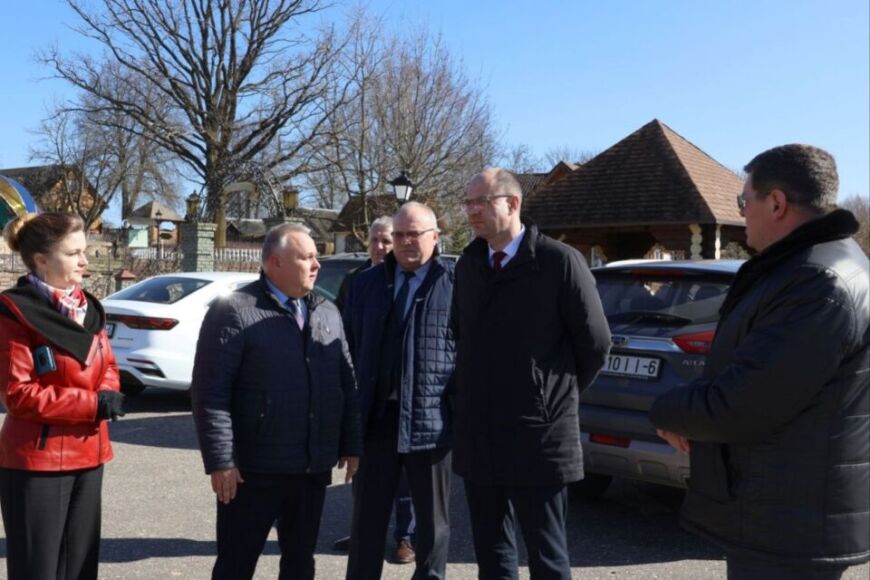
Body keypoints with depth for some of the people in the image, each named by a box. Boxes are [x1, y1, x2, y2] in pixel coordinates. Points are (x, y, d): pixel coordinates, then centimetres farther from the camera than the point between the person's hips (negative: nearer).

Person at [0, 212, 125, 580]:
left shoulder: (87, 307, 10)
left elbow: (107, 364, 16)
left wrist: (107, 394, -7)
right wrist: (92, 403, -20)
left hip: (87, 456, 7)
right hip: (36, 461, -7)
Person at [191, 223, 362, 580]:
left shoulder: (327, 312, 10)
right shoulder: (234, 312, -9)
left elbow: (347, 383, 12)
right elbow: (210, 392, -13)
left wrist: (351, 444, 8)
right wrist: (220, 461, -16)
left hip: (314, 467, 6)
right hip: (254, 469, -5)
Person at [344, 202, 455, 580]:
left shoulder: (455, 285, -4)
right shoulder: (366, 284, 9)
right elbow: (350, 347, 10)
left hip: (430, 420, -3)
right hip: (376, 417, 3)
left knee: (432, 519, 13)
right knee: (367, 517, 13)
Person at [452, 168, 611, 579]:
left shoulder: (559, 261, -10)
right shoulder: (467, 264, 8)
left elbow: (595, 343, -3)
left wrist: (559, 395, 5)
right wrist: (472, 396, 14)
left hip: (538, 436, -5)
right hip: (477, 438, 6)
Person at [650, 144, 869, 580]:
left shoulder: (821, 285, -24)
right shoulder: (805, 268, 11)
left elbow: (736, 409, -26)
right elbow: (747, 379, 18)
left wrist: (667, 412, -6)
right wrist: (694, 418, 0)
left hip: (789, 531, -10)